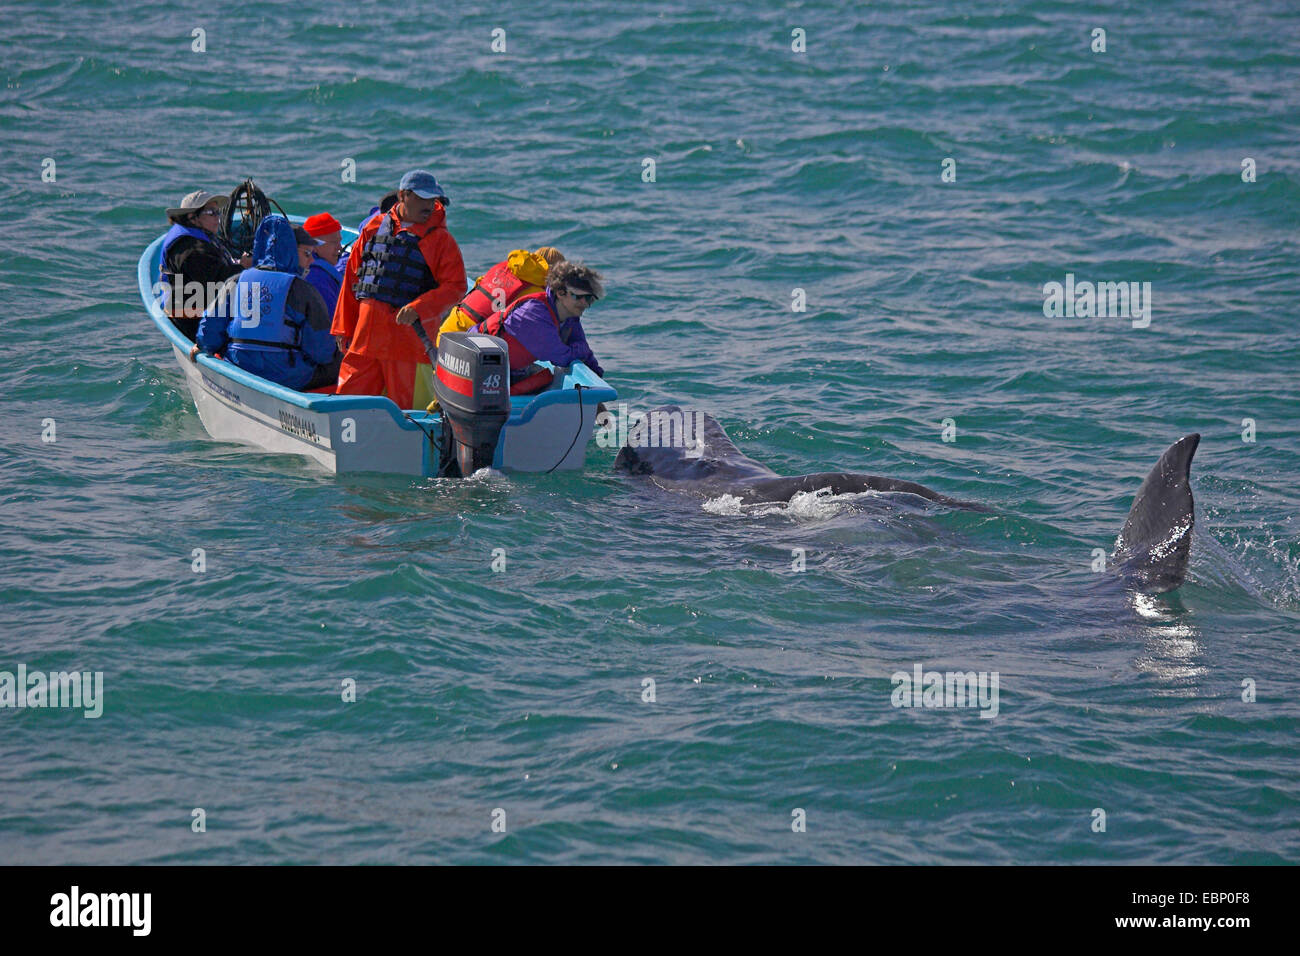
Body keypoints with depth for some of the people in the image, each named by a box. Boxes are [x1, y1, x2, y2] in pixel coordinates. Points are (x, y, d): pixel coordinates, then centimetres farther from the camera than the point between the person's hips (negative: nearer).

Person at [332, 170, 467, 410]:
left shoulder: (440, 239, 1)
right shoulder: (374, 229, 12)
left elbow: (455, 287, -8)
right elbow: (352, 280, 16)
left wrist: (418, 309, -21)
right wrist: (344, 329, 14)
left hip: (410, 335, -4)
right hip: (365, 334, 4)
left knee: (405, 407, -1)